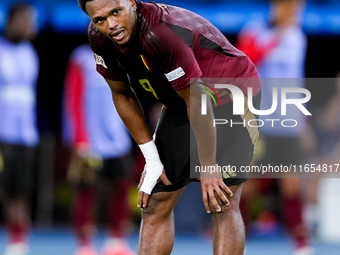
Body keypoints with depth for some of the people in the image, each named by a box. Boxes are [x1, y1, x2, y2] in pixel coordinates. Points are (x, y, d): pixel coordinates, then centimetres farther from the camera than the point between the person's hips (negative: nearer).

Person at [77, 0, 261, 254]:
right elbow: (122, 95, 3)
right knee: (155, 204, 5)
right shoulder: (99, 38, -12)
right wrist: (152, 160, 1)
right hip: (180, 107, 7)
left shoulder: (163, 34, -36)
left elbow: (197, 100, -29)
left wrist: (209, 168, -22)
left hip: (232, 99, -7)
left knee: (222, 205, -15)